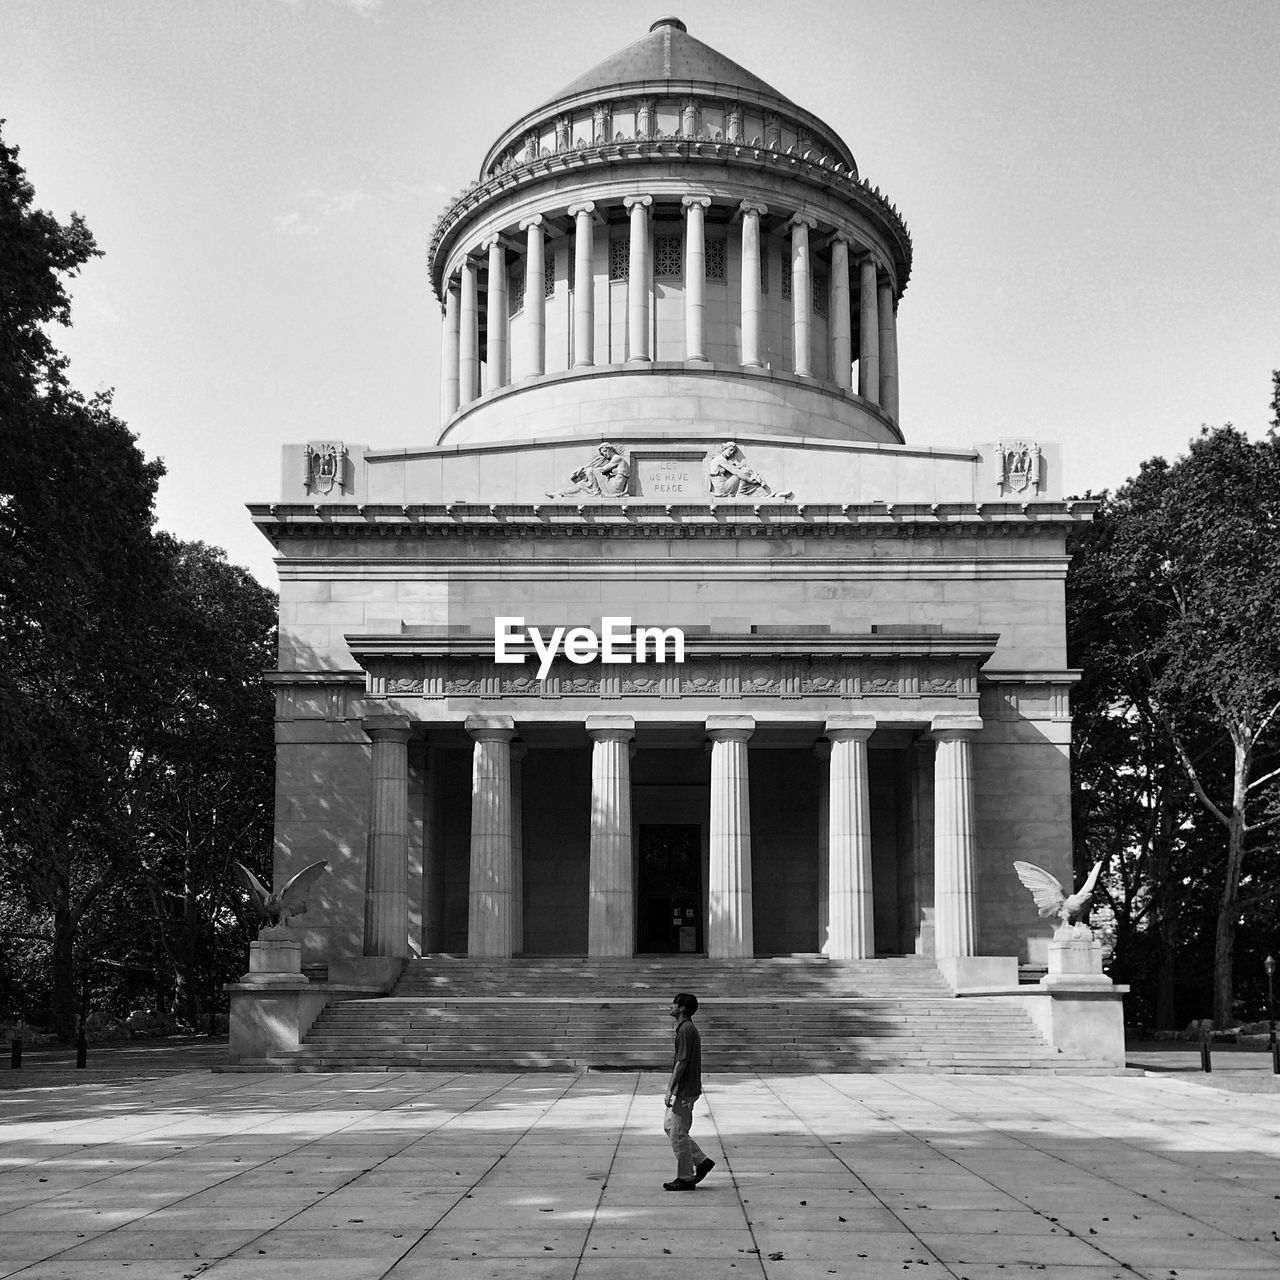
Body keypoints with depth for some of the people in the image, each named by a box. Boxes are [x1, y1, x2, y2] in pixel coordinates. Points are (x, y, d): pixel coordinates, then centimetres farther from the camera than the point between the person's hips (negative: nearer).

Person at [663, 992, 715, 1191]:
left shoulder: (686, 1030, -18)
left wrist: (671, 1090, -19)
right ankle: (702, 1161, 19)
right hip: (682, 1090, 10)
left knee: (678, 1133, -3)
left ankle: (685, 1178, 6)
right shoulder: (686, 1028, 14)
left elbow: (682, 1062, -21)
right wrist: (672, 1089, 23)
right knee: (670, 1127, 16)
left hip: (684, 1091, -10)